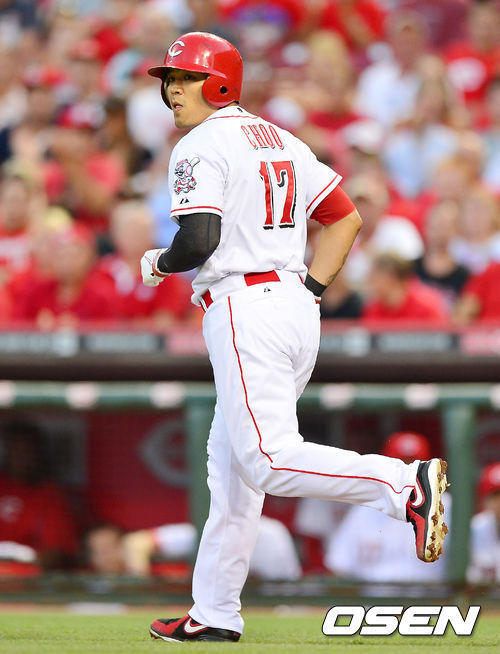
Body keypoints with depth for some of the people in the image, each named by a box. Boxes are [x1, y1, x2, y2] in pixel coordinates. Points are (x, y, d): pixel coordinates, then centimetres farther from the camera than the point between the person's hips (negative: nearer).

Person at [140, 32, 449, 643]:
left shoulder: (201, 147, -8)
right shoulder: (280, 140, 18)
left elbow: (199, 241, -20)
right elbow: (345, 217, 19)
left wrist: (159, 262, 0)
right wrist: (309, 290, 18)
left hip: (244, 309, -9)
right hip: (299, 310, 9)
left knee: (269, 461, -14)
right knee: (229, 461, 14)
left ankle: (407, 483, -28)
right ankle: (215, 612, 17)